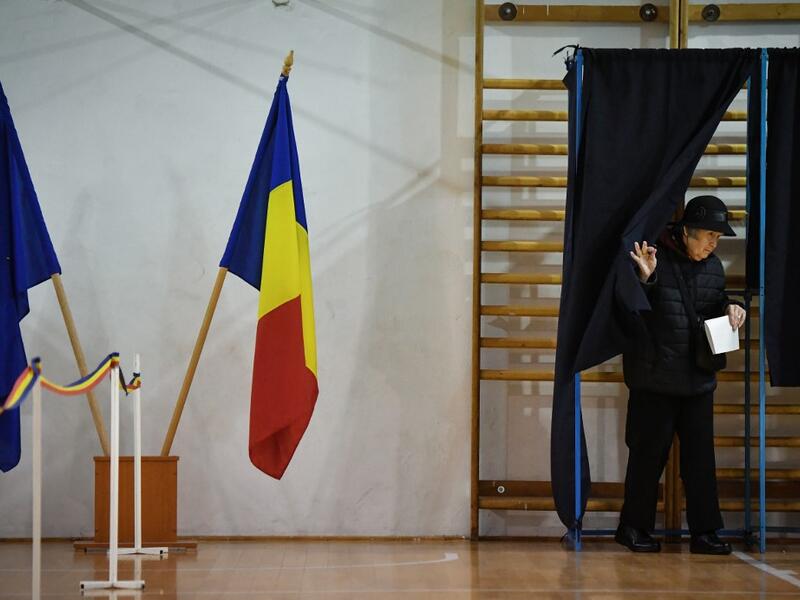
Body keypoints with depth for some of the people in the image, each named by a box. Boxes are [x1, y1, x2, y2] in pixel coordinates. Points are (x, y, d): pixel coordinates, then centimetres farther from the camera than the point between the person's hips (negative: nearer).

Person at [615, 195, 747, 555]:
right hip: (655, 377, -6)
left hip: (698, 377, 6)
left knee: (701, 455, 7)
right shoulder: (654, 258, -12)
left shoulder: (713, 266, 8)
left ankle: (704, 531, 15)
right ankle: (634, 526, 16)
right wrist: (646, 279, -30)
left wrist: (728, 309, 0)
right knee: (649, 453, 2)